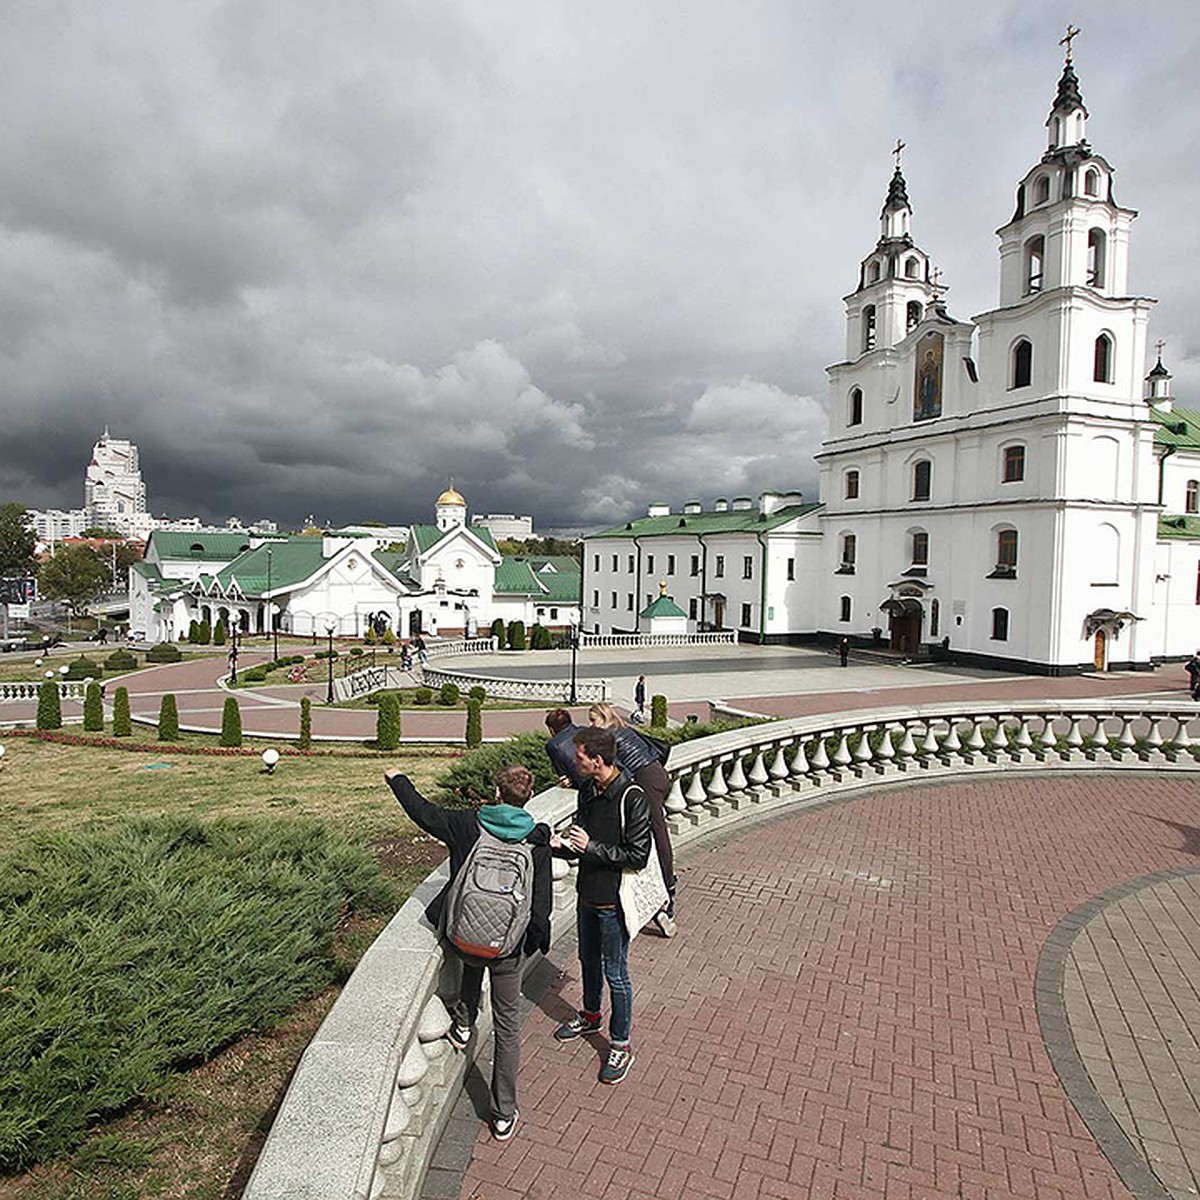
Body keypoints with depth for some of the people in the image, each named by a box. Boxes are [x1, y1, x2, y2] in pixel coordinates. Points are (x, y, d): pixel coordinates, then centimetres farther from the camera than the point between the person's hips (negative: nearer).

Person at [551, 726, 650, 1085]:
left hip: (613, 900, -7)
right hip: (587, 894, 7)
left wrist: (592, 847, -25)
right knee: (588, 960, 25)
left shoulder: (632, 798, -24)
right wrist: (561, 845, -8)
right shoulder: (587, 791, -1)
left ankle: (621, 1045, 24)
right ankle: (591, 1016, 48)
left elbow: (638, 856, -22)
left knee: (615, 973, 6)